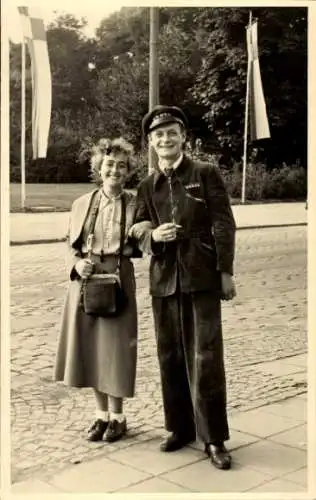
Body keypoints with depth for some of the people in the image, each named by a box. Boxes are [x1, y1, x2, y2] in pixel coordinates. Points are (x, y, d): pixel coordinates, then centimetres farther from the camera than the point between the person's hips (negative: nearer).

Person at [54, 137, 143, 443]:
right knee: (89, 348, 9)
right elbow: (71, 246, 10)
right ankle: (102, 413, 26)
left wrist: (125, 249, -17)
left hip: (119, 282, -3)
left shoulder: (135, 204, -2)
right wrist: (78, 263, -10)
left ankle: (117, 417, 21)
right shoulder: (82, 204, 5)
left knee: (115, 349, 2)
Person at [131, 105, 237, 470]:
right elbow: (138, 232, 11)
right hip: (164, 279, 4)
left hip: (201, 278, -4)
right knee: (170, 357, 10)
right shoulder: (147, 186, 12)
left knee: (205, 358, -4)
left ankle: (214, 438, 6)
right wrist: (152, 235, -12)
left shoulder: (206, 174, 1)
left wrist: (225, 272, -8)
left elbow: (223, 225, -2)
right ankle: (180, 427, 26)